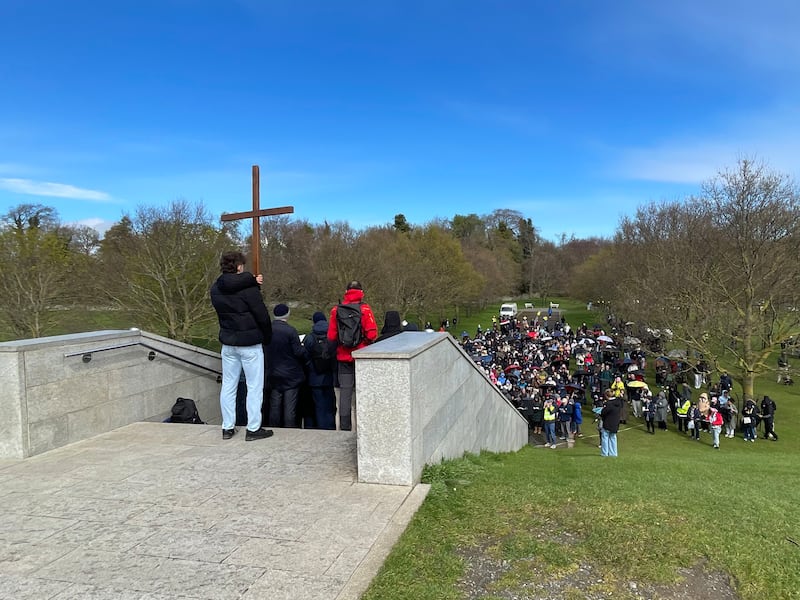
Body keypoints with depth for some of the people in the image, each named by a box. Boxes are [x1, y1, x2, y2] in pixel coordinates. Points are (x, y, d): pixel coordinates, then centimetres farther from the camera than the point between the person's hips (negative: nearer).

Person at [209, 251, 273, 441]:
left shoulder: (216, 288, 2)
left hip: (228, 343, 6)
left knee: (228, 386, 13)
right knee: (254, 387, 3)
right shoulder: (249, 289, -16)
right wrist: (267, 338, 0)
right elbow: (262, 315, -14)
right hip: (250, 343, -6)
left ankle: (227, 428, 19)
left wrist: (252, 281, 12)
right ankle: (253, 429, 6)